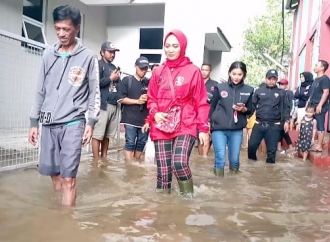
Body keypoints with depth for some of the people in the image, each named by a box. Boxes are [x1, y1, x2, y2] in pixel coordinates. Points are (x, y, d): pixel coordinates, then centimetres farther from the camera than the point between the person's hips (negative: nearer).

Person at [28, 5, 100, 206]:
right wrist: (34, 122, 13)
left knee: (68, 177, -5)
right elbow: (41, 91, 14)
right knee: (54, 173, 11)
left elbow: (94, 92, 1)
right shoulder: (49, 55, 10)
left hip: (73, 124, -4)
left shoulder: (88, 57, 0)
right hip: (48, 124, 4)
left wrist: (91, 123, -7)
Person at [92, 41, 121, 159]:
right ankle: (96, 161, -2)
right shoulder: (98, 65, 1)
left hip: (114, 105, 7)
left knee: (107, 136, 9)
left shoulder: (114, 67, 23)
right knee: (97, 135, -6)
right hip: (103, 105, -7)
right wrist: (111, 78, -4)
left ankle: (104, 159, 16)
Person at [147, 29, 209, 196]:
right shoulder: (158, 72, 8)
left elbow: (201, 102, 0)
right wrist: (155, 113, -5)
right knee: (163, 169, 3)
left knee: (179, 163, -22)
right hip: (161, 127, 3)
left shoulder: (193, 71, -1)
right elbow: (151, 98, 15)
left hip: (186, 126, -3)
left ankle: (188, 196, 2)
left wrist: (204, 129, -3)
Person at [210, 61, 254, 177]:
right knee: (220, 158, -7)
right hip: (219, 128, -2)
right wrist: (209, 124, 4)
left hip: (237, 130, 2)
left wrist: (243, 109, -12)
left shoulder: (249, 90, 3)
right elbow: (212, 107, 5)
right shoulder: (220, 87, -1)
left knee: (234, 159, 6)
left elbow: (250, 110, 10)